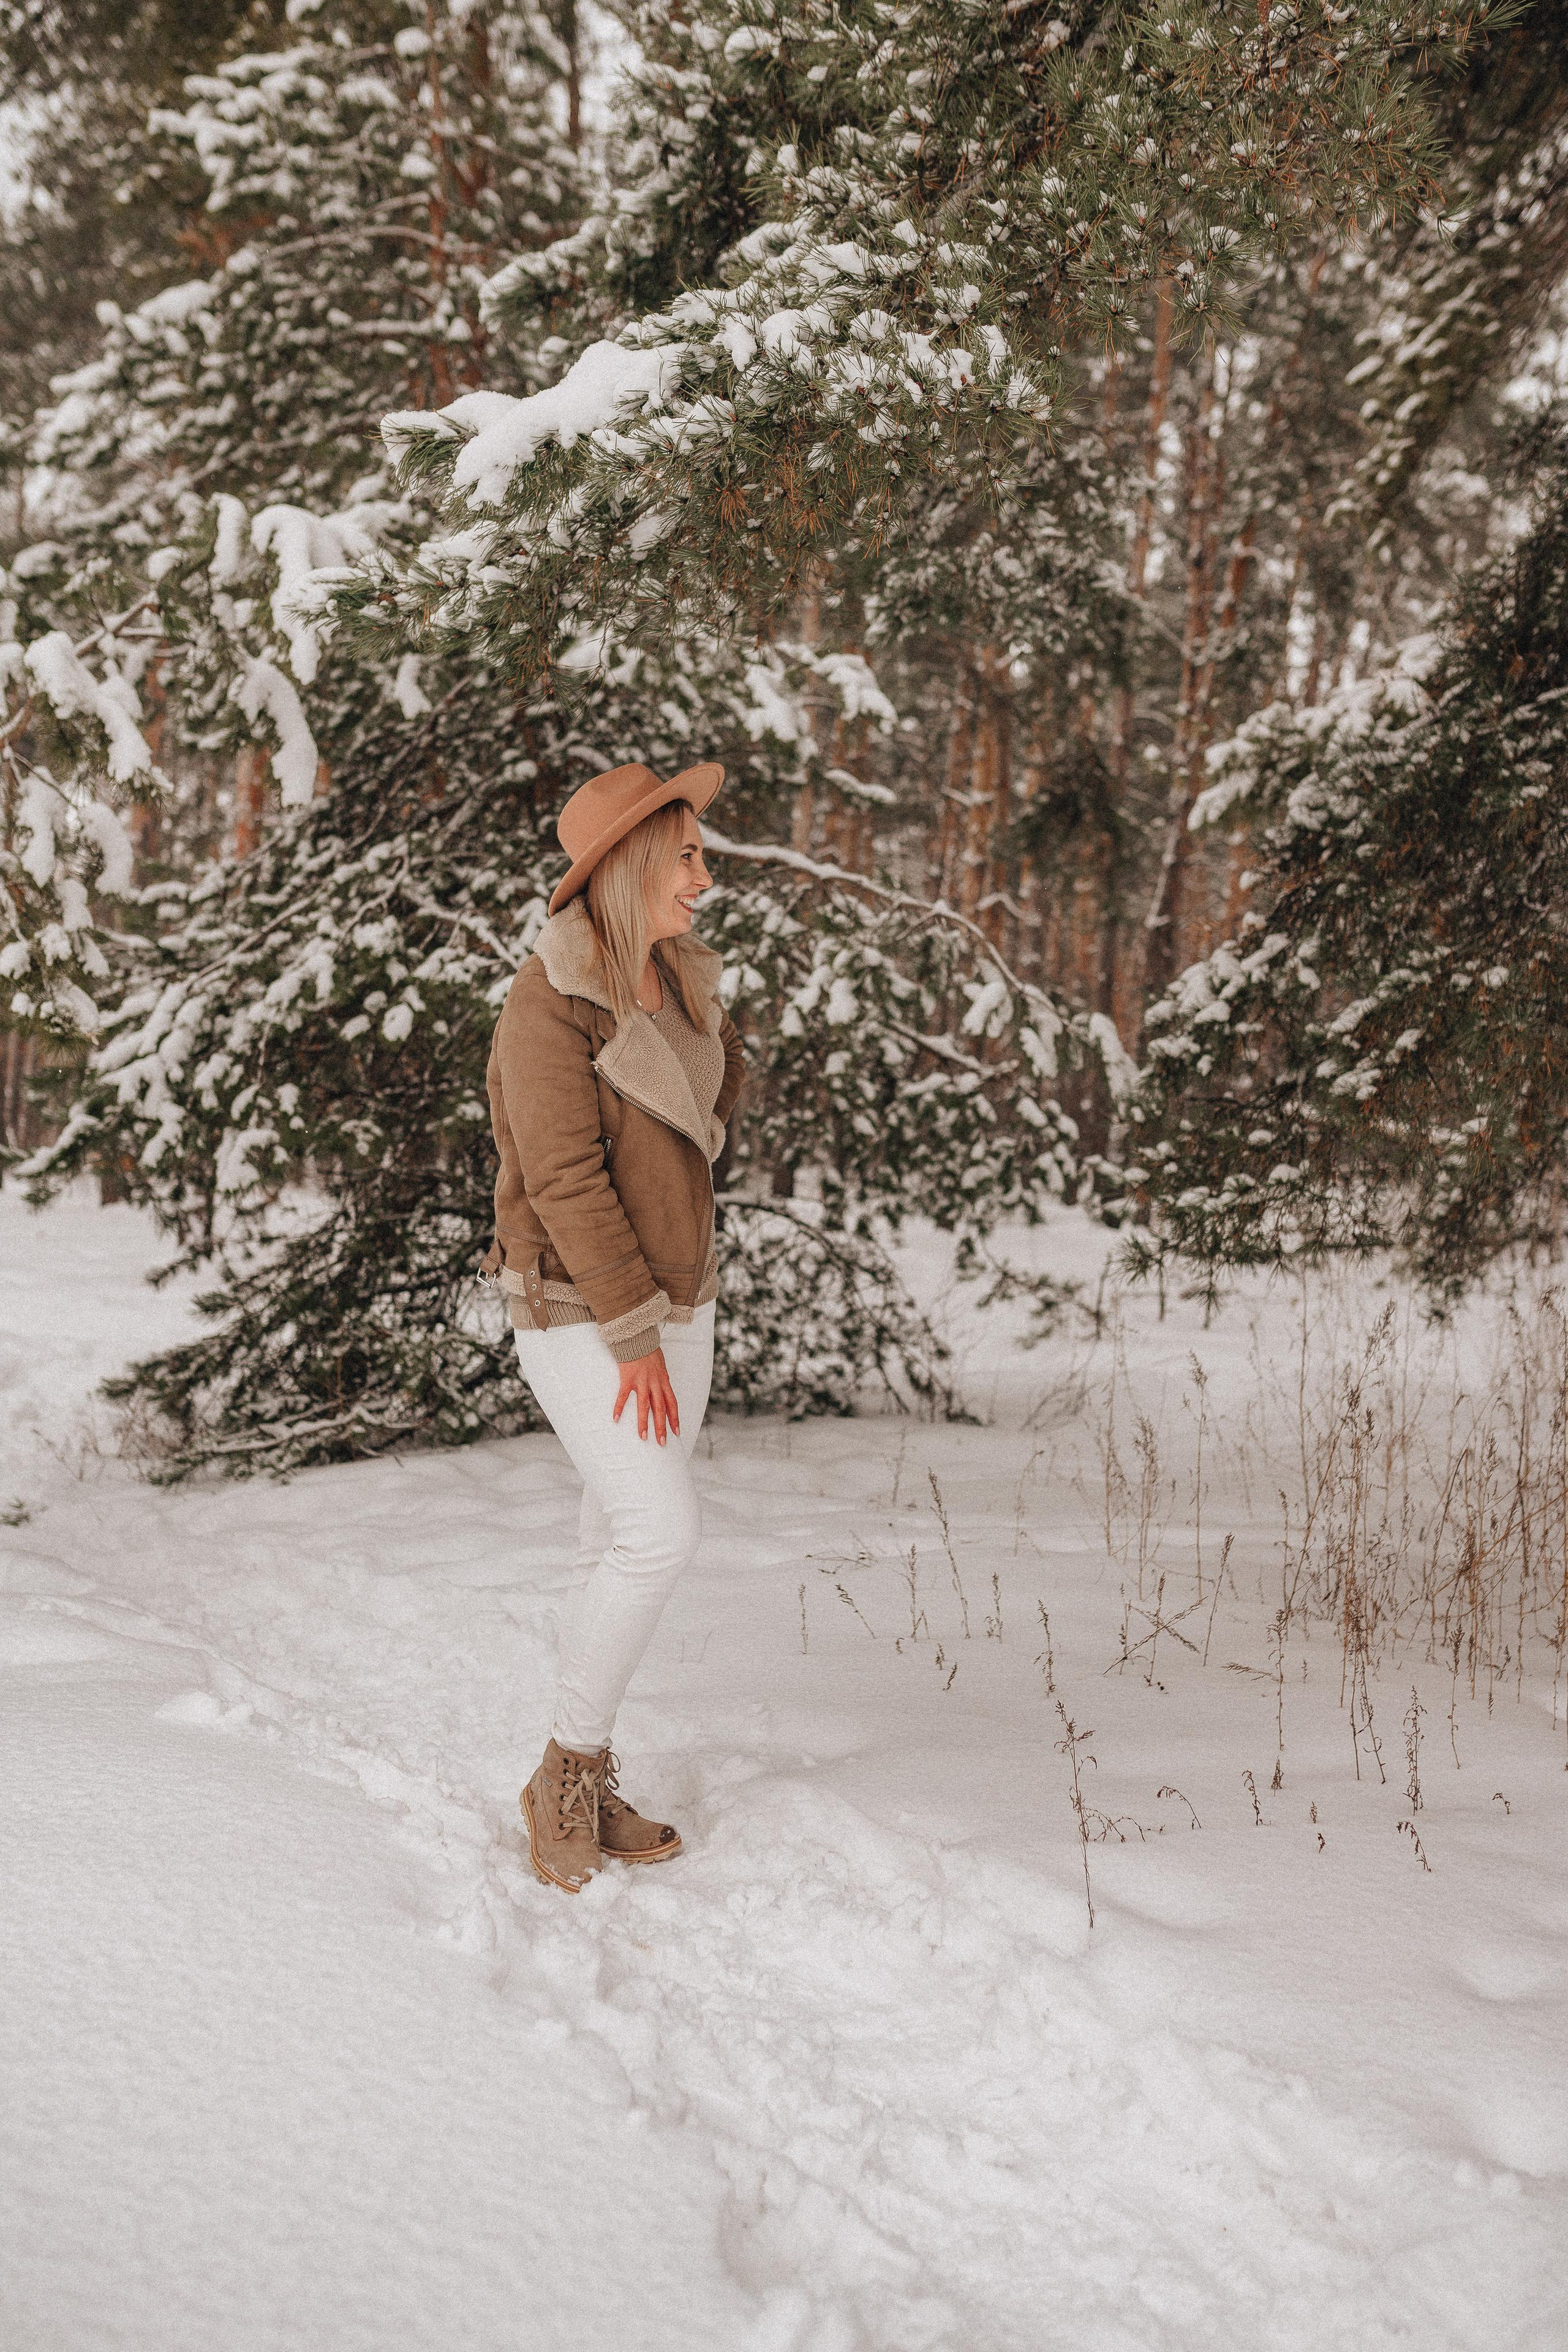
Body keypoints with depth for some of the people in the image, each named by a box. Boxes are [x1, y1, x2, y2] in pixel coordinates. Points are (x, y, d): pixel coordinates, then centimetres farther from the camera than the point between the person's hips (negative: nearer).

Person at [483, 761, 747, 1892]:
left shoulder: (684, 981, 5)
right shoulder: (550, 1003, -19)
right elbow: (565, 1180, -22)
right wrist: (635, 1338, -21)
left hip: (674, 1300, 8)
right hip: (579, 1311, -7)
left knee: (631, 1542, 9)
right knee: (664, 1535, -15)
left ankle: (588, 1787, 22)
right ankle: (567, 1772, 5)